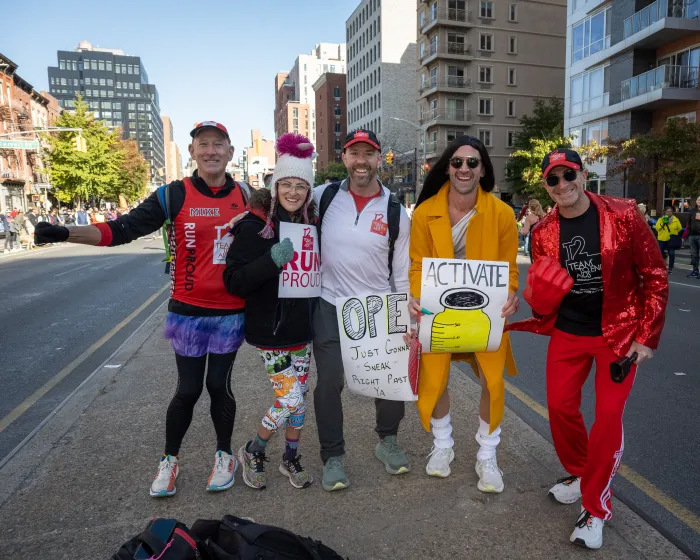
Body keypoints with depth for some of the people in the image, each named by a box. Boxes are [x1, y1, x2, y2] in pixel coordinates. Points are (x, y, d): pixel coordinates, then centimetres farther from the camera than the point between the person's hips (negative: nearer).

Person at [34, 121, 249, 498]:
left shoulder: (246, 197, 2)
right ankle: (169, 461, 31)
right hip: (188, 312, -1)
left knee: (219, 385, 10)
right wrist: (66, 233, -22)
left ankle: (224, 455, 32)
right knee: (188, 390, 6)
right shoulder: (174, 195, -7)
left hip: (231, 313, 2)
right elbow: (123, 229, -10)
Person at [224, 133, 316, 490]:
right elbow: (234, 282, -17)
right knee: (289, 400, -6)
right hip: (271, 331, -6)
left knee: (298, 397, 14)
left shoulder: (311, 226, 6)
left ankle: (291, 458, 35)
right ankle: (252, 453, 21)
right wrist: (272, 260, -30)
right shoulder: (254, 226, -11)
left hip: (302, 328, 6)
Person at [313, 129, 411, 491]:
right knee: (329, 381, -1)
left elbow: (403, 273, 1)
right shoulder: (324, 196, -4)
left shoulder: (395, 211, -3)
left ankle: (387, 441, 33)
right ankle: (333, 456, 21)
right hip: (330, 305, 0)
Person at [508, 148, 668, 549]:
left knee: (609, 416, -3)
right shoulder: (544, 233, -3)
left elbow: (655, 276, -8)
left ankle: (596, 509, 16)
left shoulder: (623, 215, -13)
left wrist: (647, 336, -11)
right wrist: (538, 298, -18)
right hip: (567, 333, 4)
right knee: (560, 406, 9)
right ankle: (580, 474, 38)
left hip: (620, 332, -3)